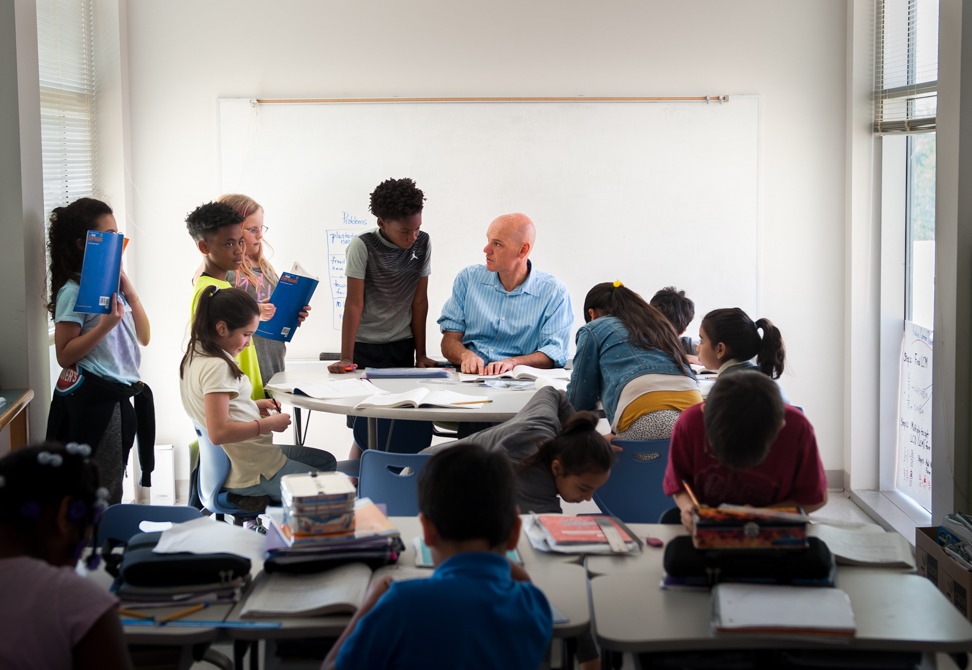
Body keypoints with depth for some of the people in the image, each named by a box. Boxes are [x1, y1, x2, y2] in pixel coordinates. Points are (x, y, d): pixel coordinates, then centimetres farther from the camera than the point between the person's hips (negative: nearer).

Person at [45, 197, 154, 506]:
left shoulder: (112, 283, 12)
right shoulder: (73, 291, -11)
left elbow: (143, 337, 11)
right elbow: (64, 355, -16)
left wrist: (130, 292, 1)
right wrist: (106, 324, -25)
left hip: (119, 396, 8)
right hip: (92, 397, -8)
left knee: (113, 489, 14)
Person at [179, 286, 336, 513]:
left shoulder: (195, 356, 8)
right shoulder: (216, 367, -22)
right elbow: (218, 432, -29)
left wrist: (252, 405, 10)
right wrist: (269, 423, -19)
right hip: (253, 473, -10)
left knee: (327, 462, 24)